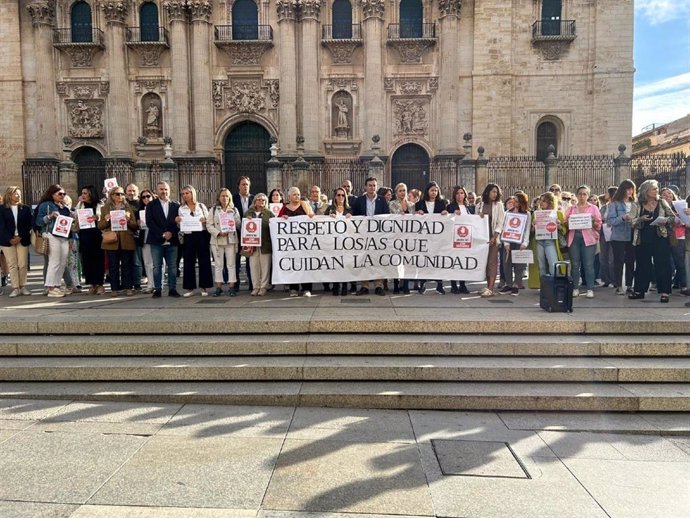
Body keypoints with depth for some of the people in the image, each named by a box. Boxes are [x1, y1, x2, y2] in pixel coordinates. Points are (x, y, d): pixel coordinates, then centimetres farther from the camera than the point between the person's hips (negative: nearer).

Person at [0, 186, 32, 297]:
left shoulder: (25, 208, 9)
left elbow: (28, 225, 4)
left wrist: (20, 237, -8)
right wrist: (10, 239, -11)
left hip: (23, 239, 1)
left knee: (23, 265, 1)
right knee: (12, 265, 0)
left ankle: (23, 286, 9)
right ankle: (15, 288, 2)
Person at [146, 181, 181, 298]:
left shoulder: (176, 205, 10)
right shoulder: (151, 205, 6)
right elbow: (149, 222, -4)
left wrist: (171, 233, -11)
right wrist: (162, 234, -12)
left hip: (172, 240, 1)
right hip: (156, 241, -1)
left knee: (173, 266, 3)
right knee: (157, 266, 3)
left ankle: (172, 289, 9)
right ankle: (157, 289, 9)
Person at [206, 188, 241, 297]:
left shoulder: (234, 210, 12)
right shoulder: (213, 210, 8)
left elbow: (239, 225, 6)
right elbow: (209, 225, 0)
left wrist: (233, 214, -9)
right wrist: (219, 233, -14)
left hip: (231, 240, 0)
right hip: (217, 240, 0)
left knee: (231, 264, -1)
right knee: (218, 264, 2)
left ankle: (231, 287, 3)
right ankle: (218, 287, 8)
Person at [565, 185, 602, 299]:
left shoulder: (593, 208, 12)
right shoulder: (570, 209, 15)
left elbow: (599, 225, 7)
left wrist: (593, 223, -13)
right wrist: (568, 222, -11)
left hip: (588, 238, -1)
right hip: (574, 237, 1)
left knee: (589, 264, -6)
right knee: (575, 264, 0)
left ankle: (590, 289, -2)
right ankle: (575, 288, 6)